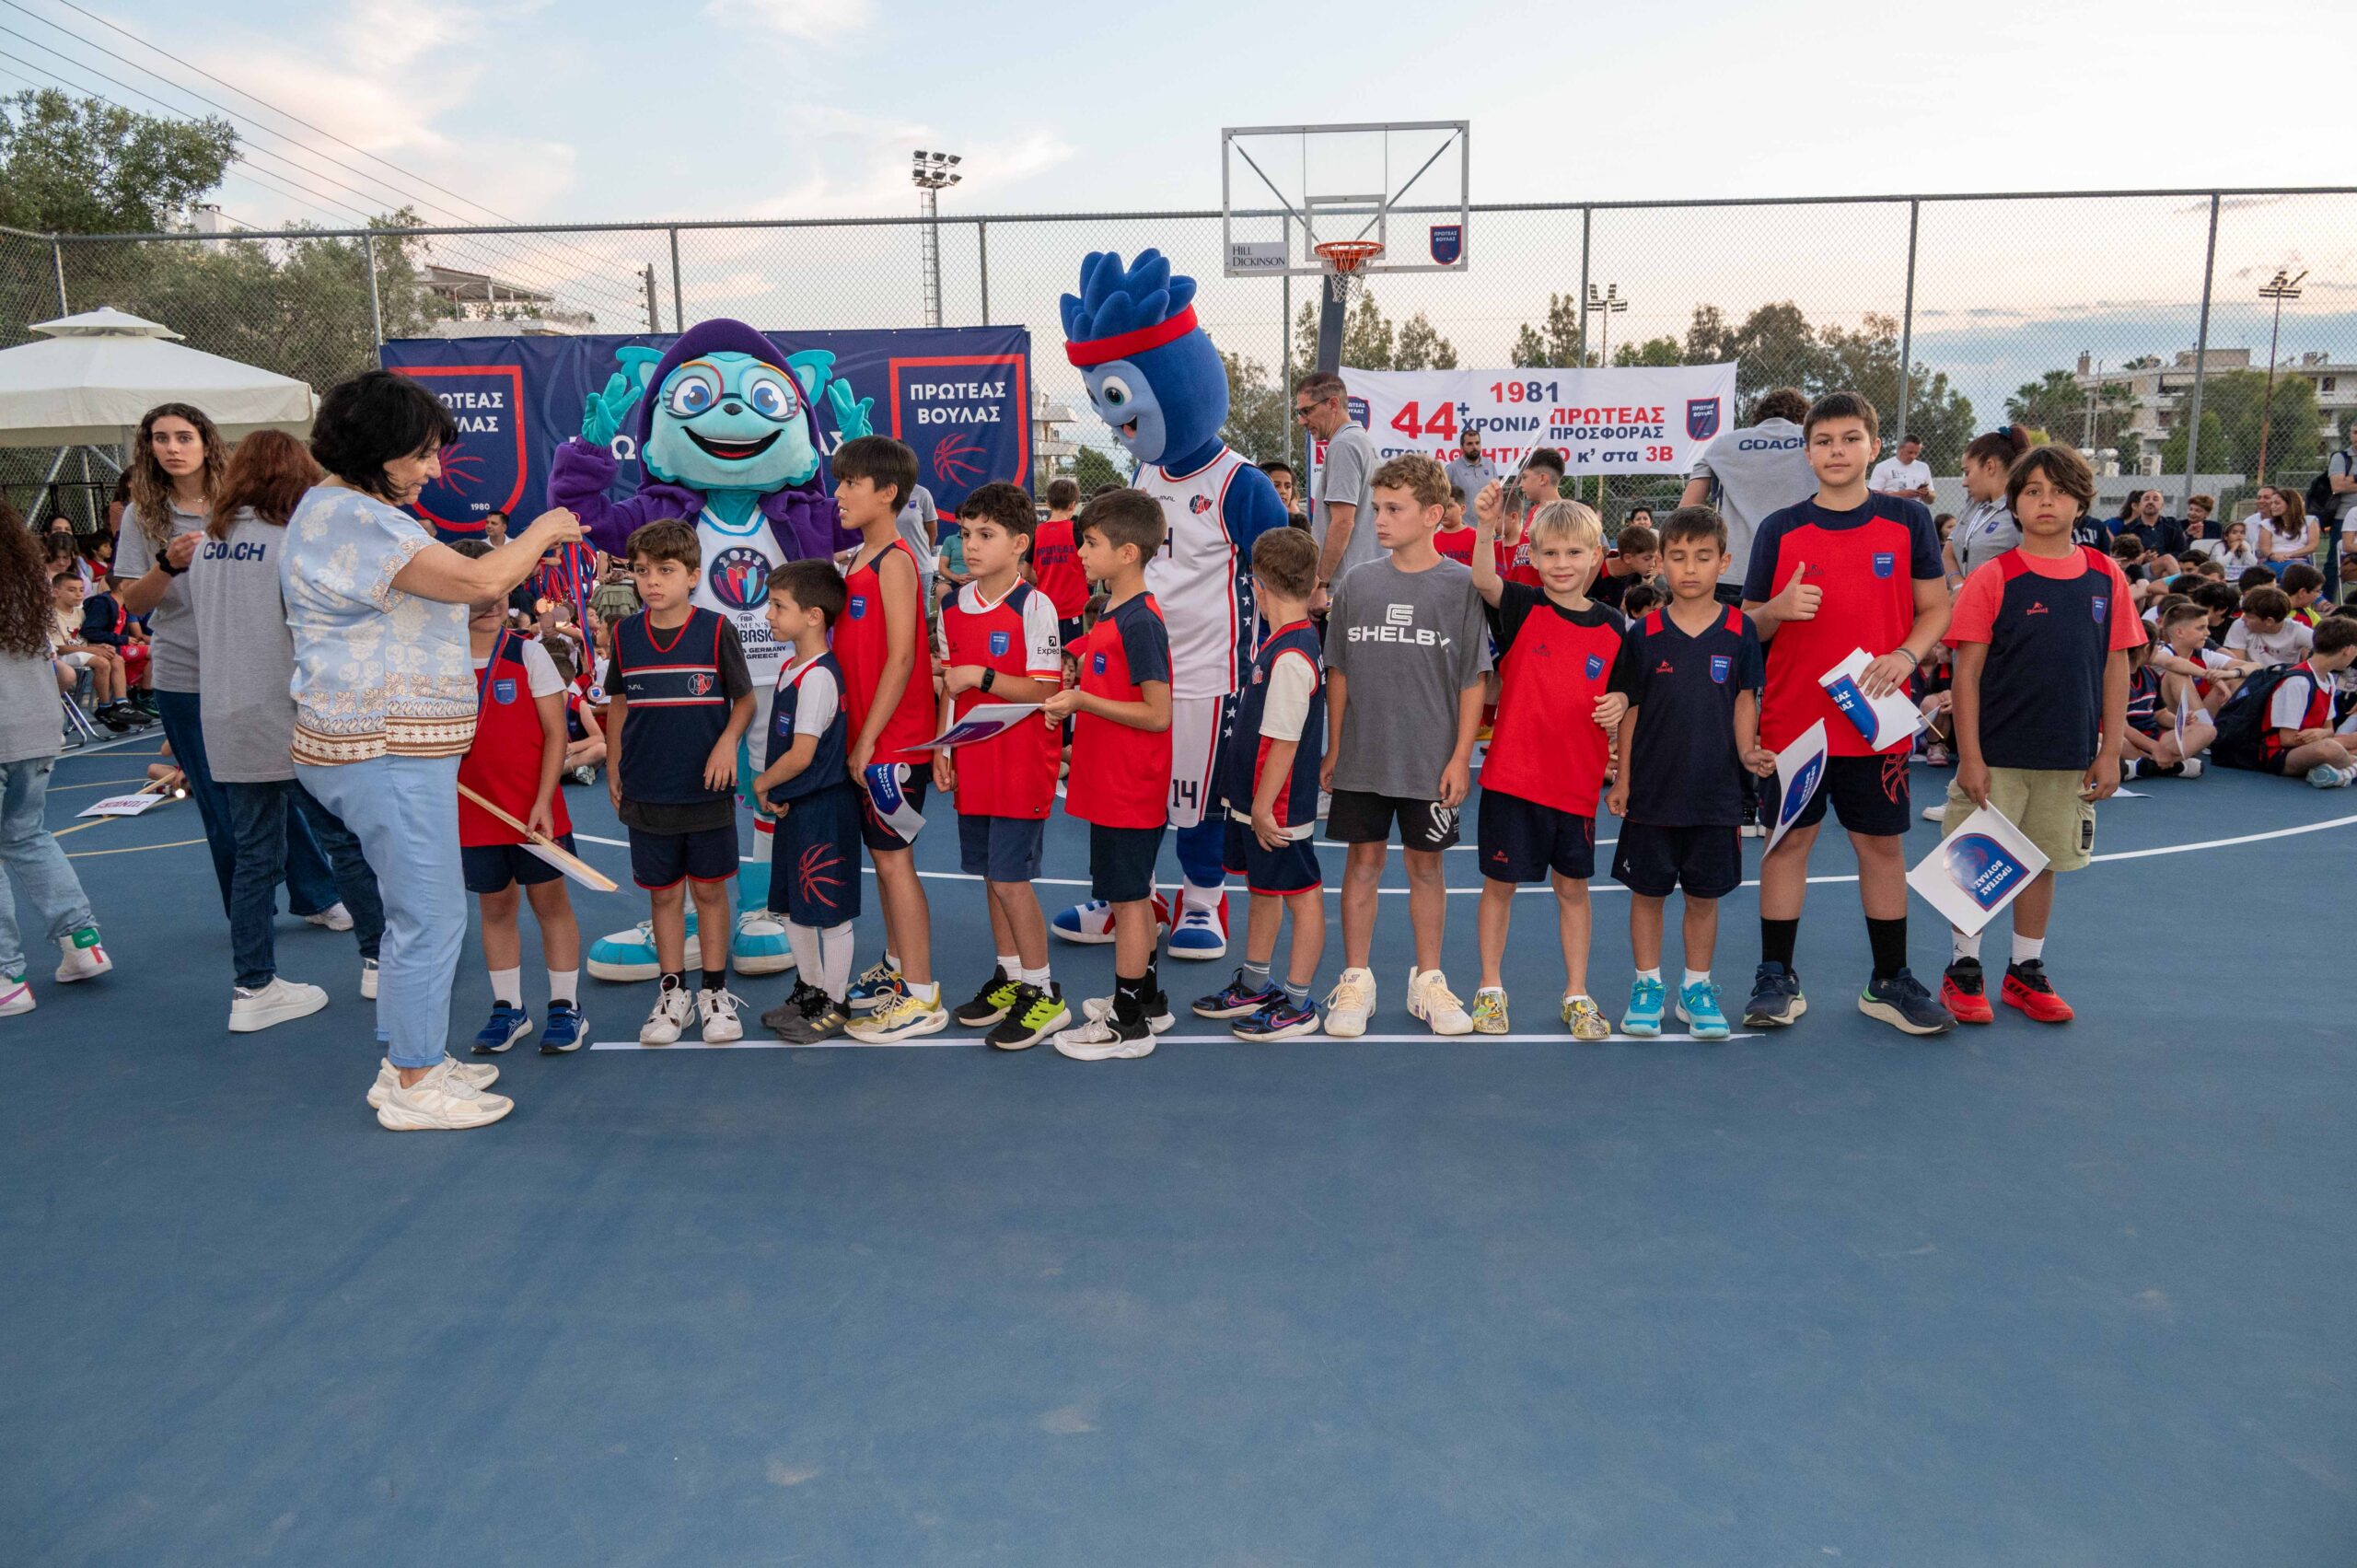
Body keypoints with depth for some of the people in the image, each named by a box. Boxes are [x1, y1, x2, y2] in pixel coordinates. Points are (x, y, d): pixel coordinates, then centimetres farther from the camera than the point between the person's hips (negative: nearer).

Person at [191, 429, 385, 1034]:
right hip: (291, 725, -6)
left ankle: (253, 988, 15)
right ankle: (380, 959, 17)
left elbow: (200, 626, 17)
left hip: (225, 728, 6)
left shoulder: (206, 545, 8)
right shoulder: (291, 543, -13)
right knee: (347, 842, 7)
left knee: (254, 855, 11)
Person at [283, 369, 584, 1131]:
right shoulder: (351, 518, -17)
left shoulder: (353, 509, 18)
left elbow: (431, 605, 24)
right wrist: (543, 529, -9)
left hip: (394, 745, 11)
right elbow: (476, 581, -24)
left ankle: (410, 1062, 29)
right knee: (430, 915, -4)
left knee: (416, 911, 18)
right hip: (385, 752, -11)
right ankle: (414, 1088, 7)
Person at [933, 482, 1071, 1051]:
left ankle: (1043, 994, 7)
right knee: (990, 874, 13)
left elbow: (1046, 690, -16)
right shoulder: (953, 607, 9)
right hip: (972, 764, 7)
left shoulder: (1034, 607, -12)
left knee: (1011, 876, -6)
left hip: (1022, 764, -7)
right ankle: (1009, 977, 27)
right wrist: (941, 748, 12)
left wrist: (982, 676, -22)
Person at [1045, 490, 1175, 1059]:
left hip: (1129, 789, -10)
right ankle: (1147, 998, 33)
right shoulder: (1112, 613, 10)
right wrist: (1070, 698, 6)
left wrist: (1083, 702, -19)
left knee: (1127, 898, 0)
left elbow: (1158, 714, -22)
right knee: (1133, 894, 19)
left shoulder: (1139, 622, -20)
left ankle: (1128, 1024, 12)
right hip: (1113, 783, 10)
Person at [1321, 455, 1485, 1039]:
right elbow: (1339, 673, 8)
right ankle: (1355, 982, 19)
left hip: (1431, 763, -2)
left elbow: (1473, 681, -3)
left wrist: (1461, 756, -7)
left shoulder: (1460, 585, -5)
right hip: (1361, 758, 2)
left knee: (1426, 866, 10)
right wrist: (1332, 749, 7)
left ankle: (1427, 981, 24)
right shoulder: (1357, 583, 3)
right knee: (1363, 862, 8)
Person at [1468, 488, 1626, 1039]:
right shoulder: (1522, 607, -4)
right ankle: (1491, 989, 22)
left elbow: (1620, 689, 14)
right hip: (1512, 775, -2)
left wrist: (1620, 703, -8)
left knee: (1572, 886, 12)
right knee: (1500, 882, 7)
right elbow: (1484, 582, -25)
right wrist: (1487, 529, -41)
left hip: (1577, 780, 2)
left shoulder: (1611, 626, 4)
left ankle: (1576, 995, 25)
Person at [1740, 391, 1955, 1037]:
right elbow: (1748, 628, 4)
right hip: (1791, 720, 0)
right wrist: (1779, 609, -18)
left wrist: (1905, 656, -14)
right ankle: (1777, 980, 14)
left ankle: (1889, 982, 22)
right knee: (1788, 842, 4)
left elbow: (1936, 608, 5)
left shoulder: (1909, 520, 2)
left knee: (1882, 846, 8)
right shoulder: (1780, 529, 1)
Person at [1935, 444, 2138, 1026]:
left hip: (2069, 758, 3)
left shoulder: (2106, 578, 3)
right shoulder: (1994, 578, -7)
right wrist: (1969, 756, -11)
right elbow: (1967, 673, -7)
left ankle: (2027, 972, 26)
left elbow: (2115, 669, 7)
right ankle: (1964, 970, 18)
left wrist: (2110, 752, 4)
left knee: (2043, 863, 12)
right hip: (1996, 755, -3)